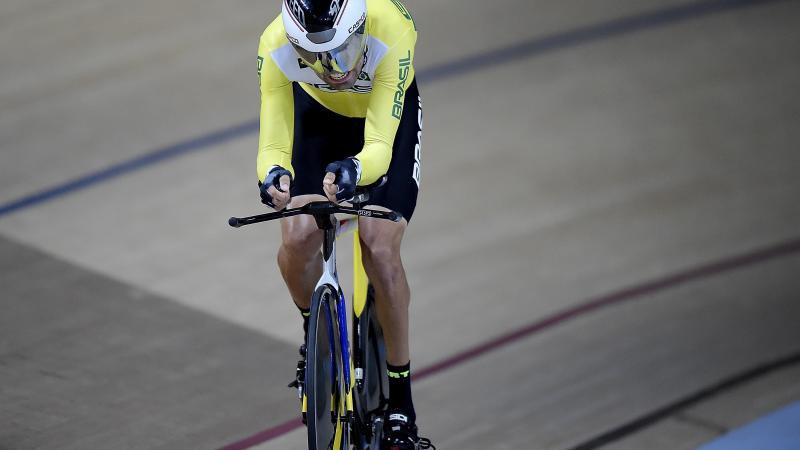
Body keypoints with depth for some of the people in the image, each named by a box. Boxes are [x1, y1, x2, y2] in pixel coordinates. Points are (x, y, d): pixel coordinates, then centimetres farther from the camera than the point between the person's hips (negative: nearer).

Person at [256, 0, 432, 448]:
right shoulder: (276, 46, -34)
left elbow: (379, 147, -42)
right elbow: (273, 145, -31)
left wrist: (353, 171, -64)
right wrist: (274, 174, -54)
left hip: (389, 114, -2)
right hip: (319, 111, 2)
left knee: (380, 248, -18)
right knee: (297, 241, -20)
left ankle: (401, 403, -4)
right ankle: (316, 333, 14)